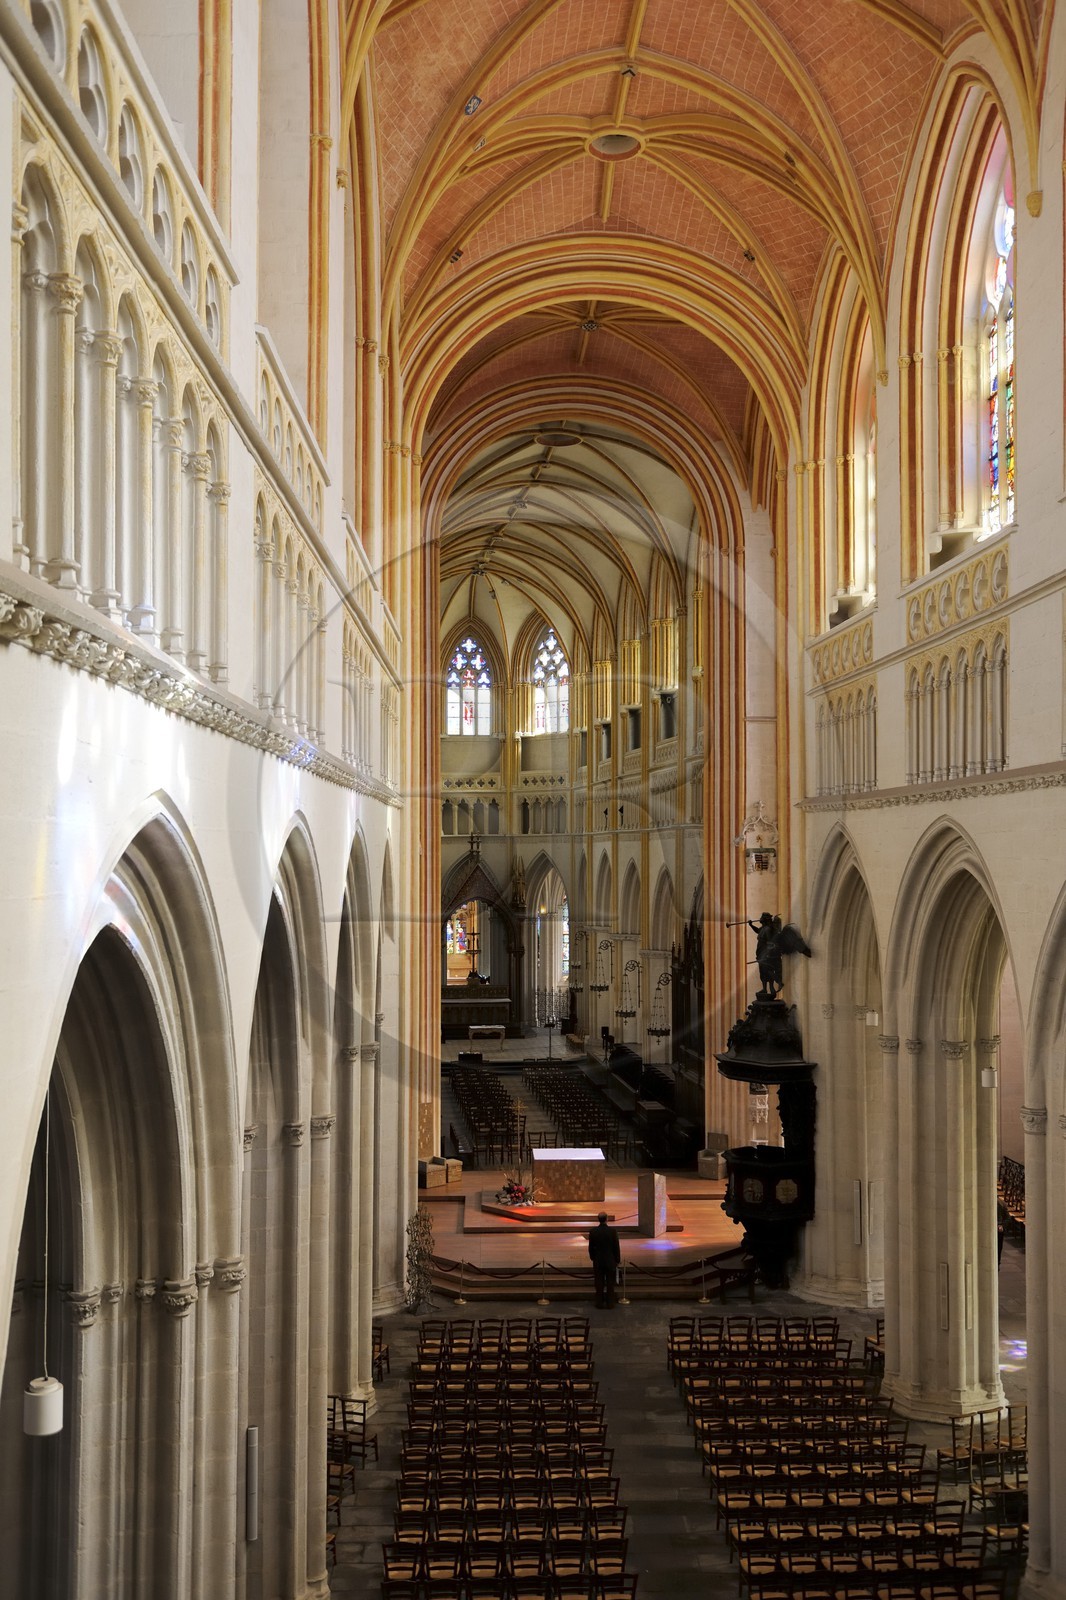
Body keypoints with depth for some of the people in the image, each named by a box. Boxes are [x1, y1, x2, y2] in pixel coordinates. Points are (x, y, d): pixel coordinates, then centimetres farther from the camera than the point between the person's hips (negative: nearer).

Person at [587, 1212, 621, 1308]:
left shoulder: (593, 1232, -8)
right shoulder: (613, 1231, -14)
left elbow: (591, 1247, 1)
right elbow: (616, 1247, -8)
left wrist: (592, 1258, 16)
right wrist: (618, 1260, 4)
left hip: (598, 1261, 2)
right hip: (610, 1261, -2)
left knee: (599, 1283, 10)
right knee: (610, 1284, 7)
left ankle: (599, 1303, 15)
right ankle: (610, 1304, 10)